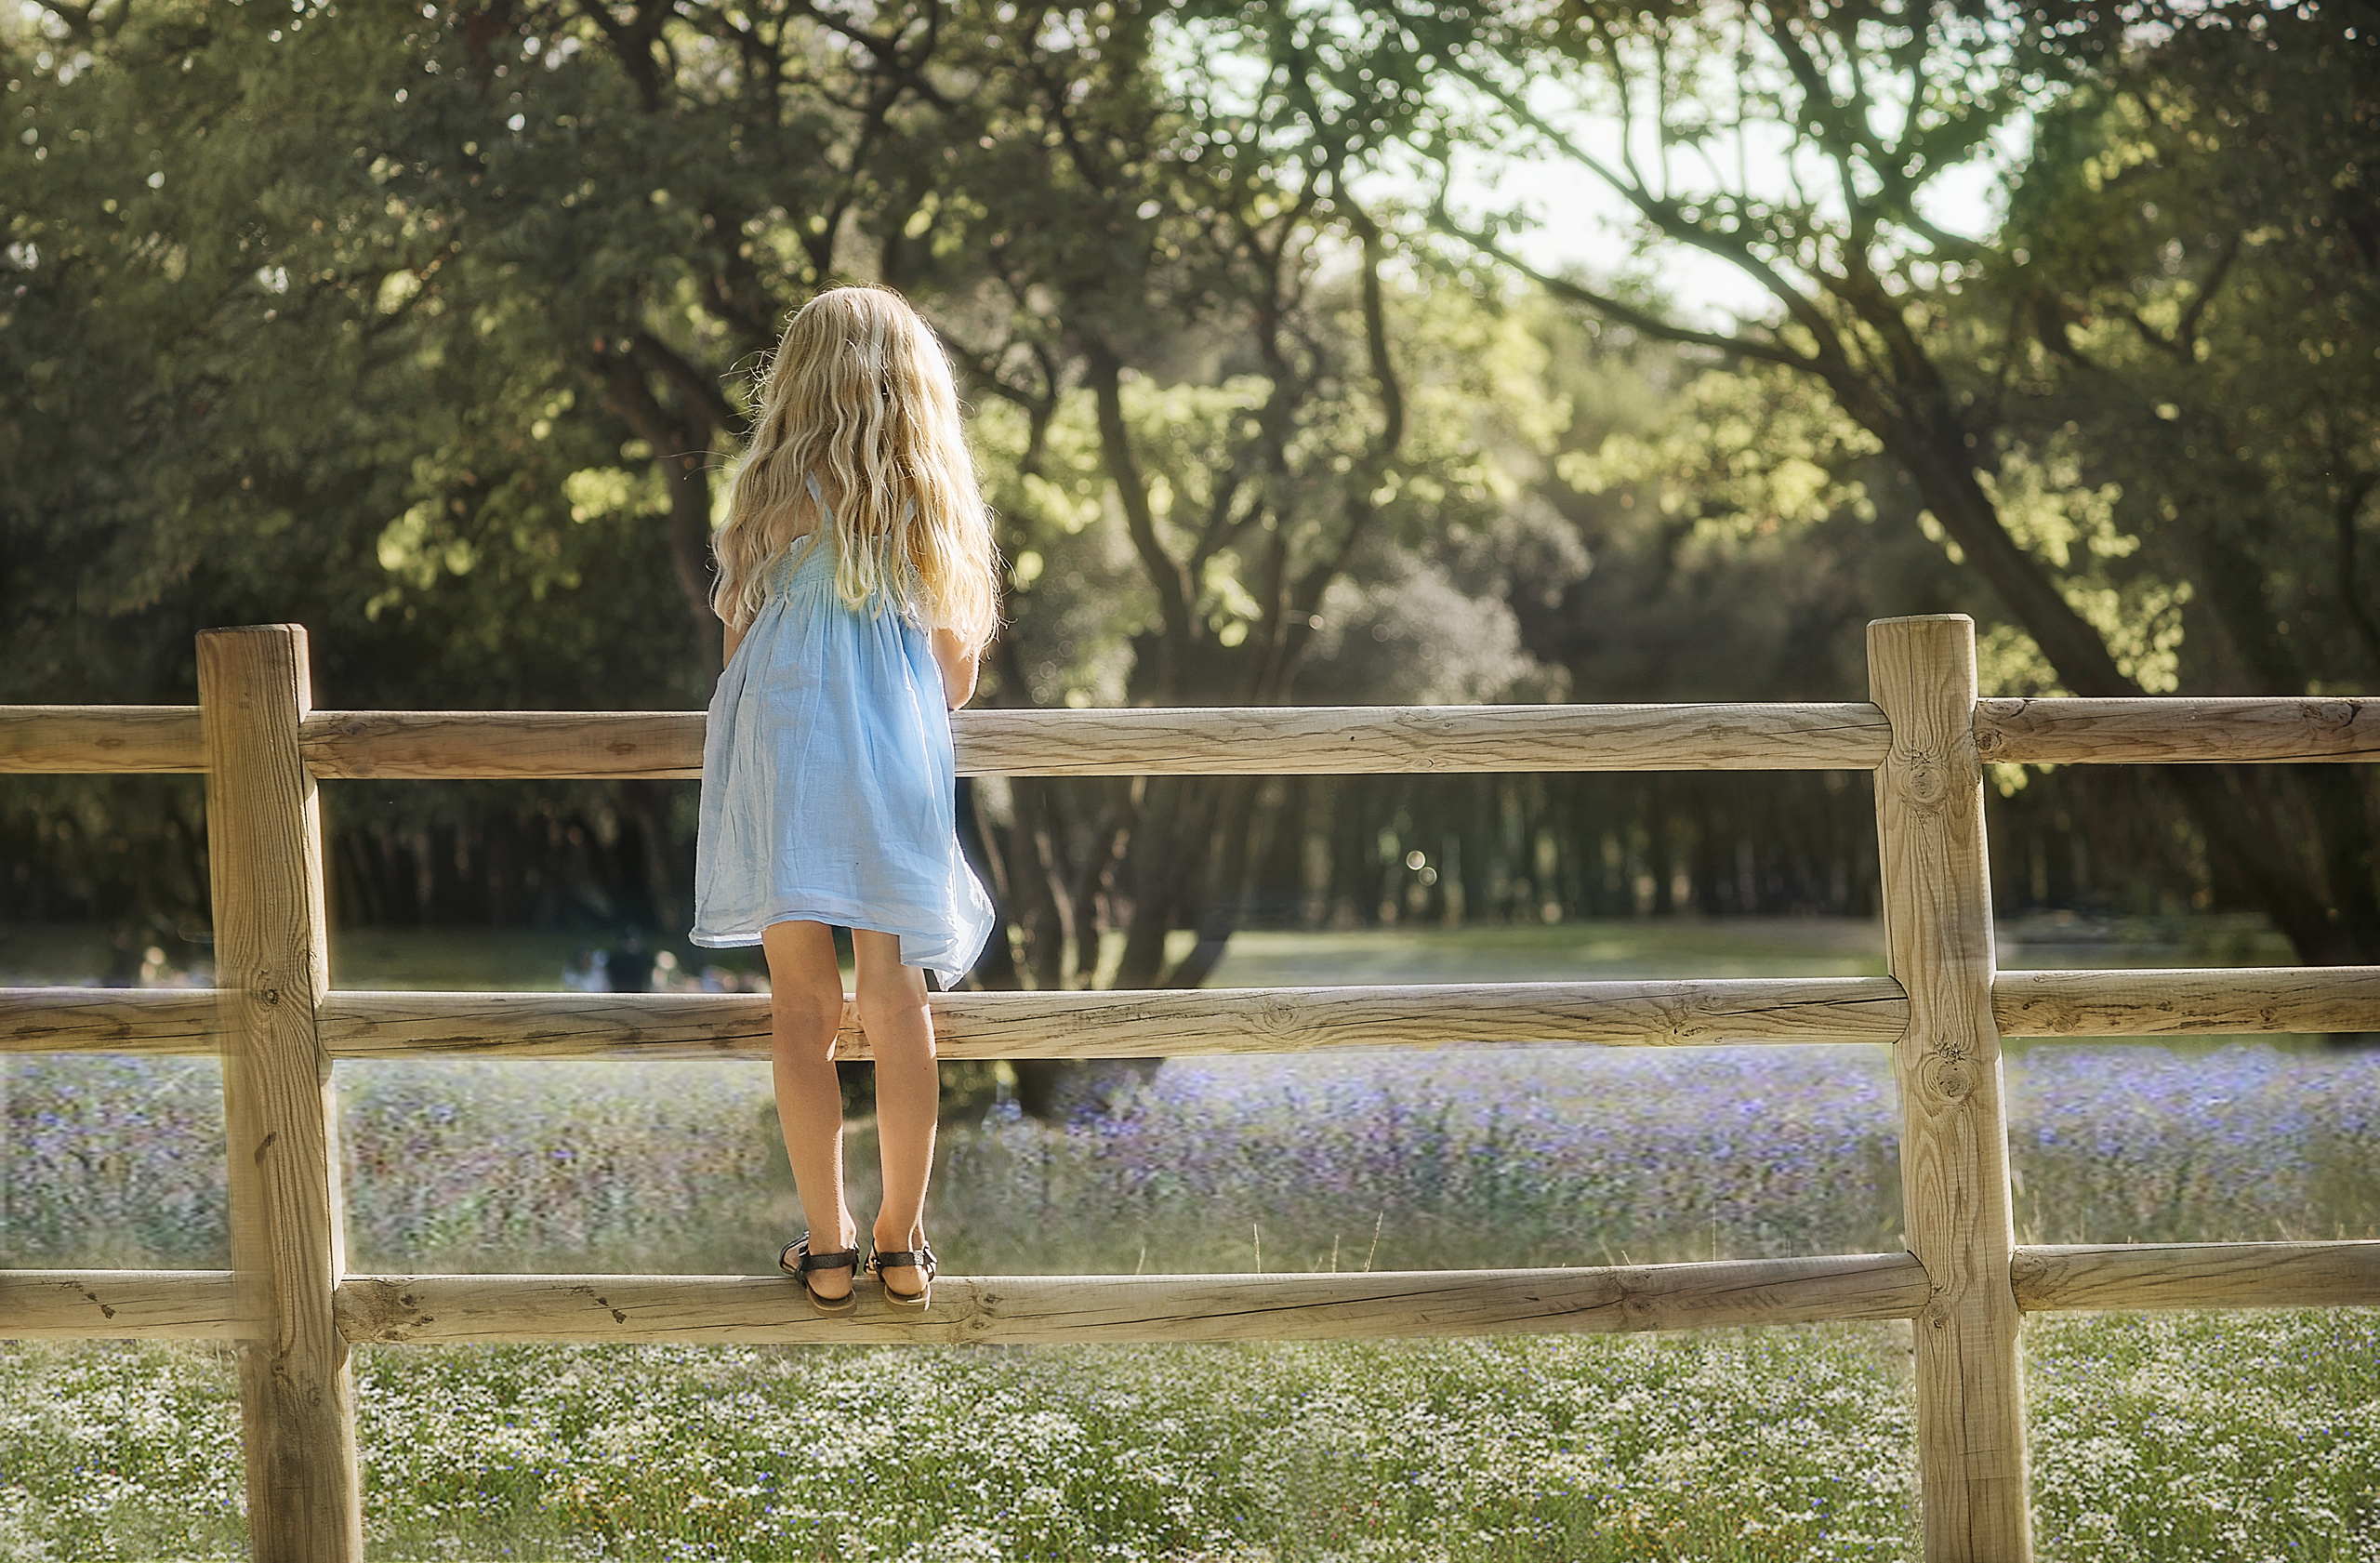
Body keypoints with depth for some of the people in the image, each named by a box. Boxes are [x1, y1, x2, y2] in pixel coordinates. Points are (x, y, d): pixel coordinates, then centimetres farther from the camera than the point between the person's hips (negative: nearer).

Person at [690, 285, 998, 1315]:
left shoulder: (776, 492, -1)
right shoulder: (938, 499, 7)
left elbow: (741, 640, 2)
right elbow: (959, 671, 11)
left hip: (786, 751, -2)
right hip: (900, 765, 2)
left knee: (802, 1007, 3)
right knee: (897, 1003, 7)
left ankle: (828, 1251, 3)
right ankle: (902, 1246, 11)